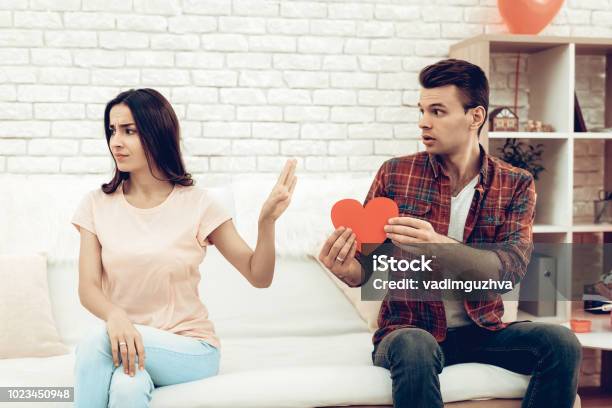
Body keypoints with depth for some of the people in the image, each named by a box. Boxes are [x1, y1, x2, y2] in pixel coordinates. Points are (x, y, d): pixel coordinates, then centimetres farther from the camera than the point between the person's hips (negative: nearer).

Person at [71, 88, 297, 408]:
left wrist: (267, 219, -22)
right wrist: (115, 316, -27)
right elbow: (88, 288, -4)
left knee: (94, 345, -30)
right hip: (126, 338, 2)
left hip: (190, 346, -1)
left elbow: (259, 276, -3)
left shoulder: (196, 203, -2)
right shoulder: (97, 204, 5)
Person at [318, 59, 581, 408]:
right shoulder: (395, 174, -1)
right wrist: (348, 270, -24)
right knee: (414, 349, -36)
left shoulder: (516, 185, 0)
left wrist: (438, 246, -34)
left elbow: (513, 268, -16)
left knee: (560, 343, -23)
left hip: (482, 330, 2)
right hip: (410, 330, -2)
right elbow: (365, 261, 1)